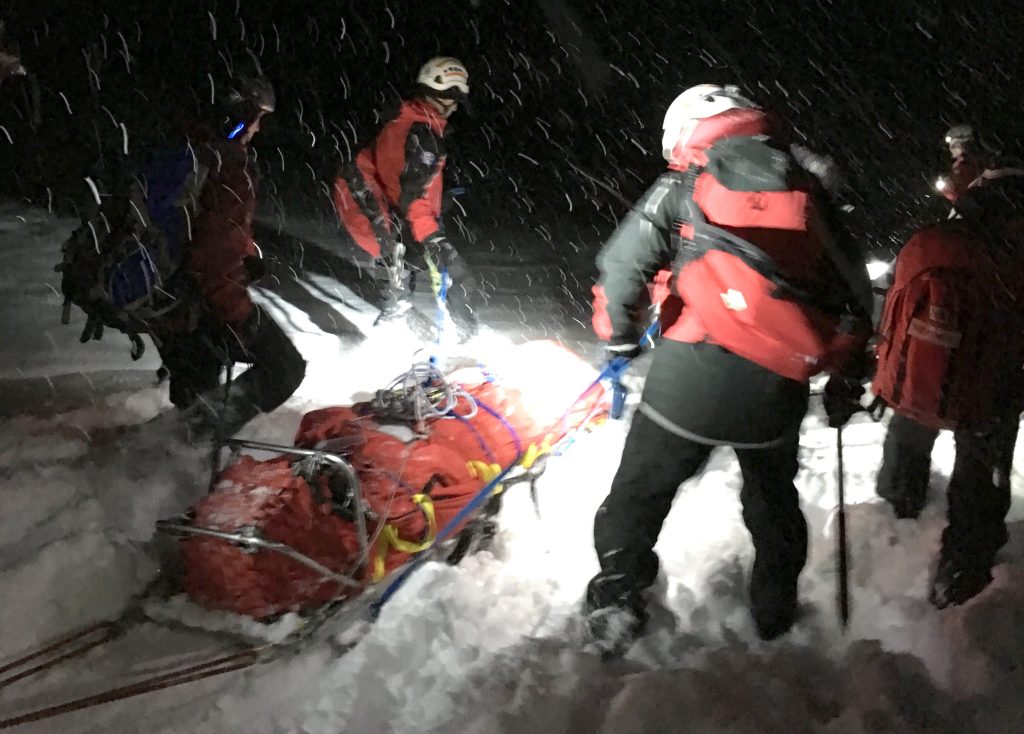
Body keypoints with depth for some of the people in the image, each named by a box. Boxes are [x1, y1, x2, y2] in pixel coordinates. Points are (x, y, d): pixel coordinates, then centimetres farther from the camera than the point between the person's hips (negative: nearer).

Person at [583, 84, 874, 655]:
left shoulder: (683, 188, 2)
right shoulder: (807, 191, 11)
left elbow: (622, 270, -2)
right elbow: (853, 288, 14)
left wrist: (622, 339, 16)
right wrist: (849, 374, 24)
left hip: (694, 375, -3)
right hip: (779, 388, 3)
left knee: (643, 490, 15)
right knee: (773, 498, 26)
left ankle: (616, 602, 15)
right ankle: (776, 609, 38)